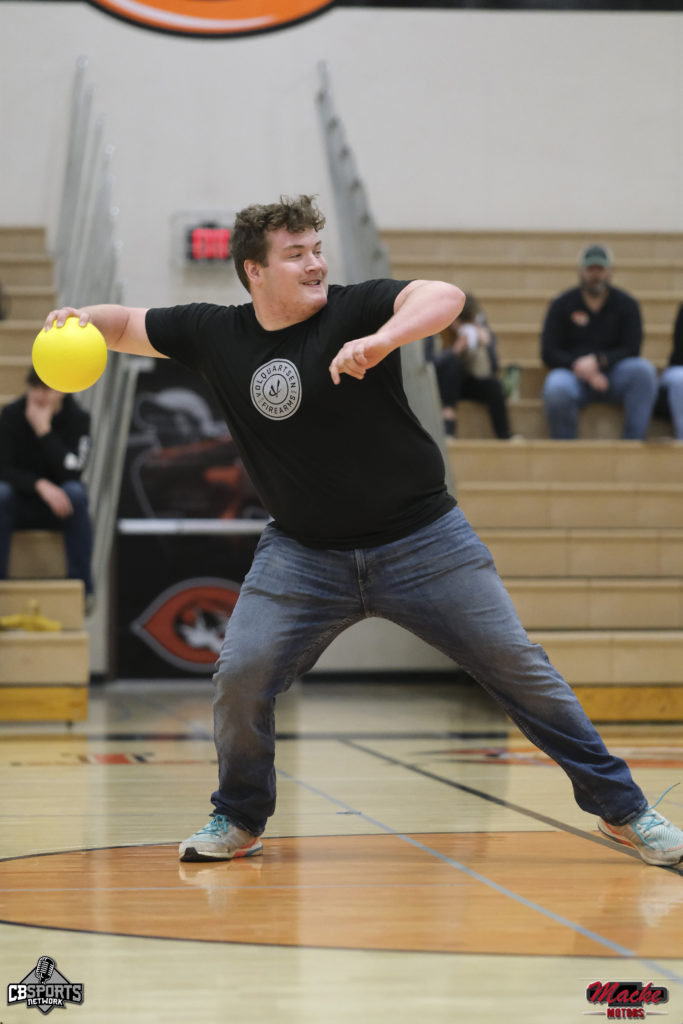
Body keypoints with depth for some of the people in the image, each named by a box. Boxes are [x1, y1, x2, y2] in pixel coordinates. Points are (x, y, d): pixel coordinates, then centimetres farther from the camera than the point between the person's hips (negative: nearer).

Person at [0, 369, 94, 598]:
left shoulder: (78, 418, -11)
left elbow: (71, 472, -24)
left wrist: (44, 430, -28)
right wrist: (40, 485, -34)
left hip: (57, 503, 0)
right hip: (20, 505, 0)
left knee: (76, 492, -33)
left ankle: (81, 586, -27)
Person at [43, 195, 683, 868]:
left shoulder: (357, 308, -13)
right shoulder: (215, 333, -1)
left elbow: (445, 297, -31)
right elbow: (127, 326, 10)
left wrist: (381, 341, -49)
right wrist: (80, 320, -12)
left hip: (420, 540, -2)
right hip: (302, 553, 3)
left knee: (518, 667, -2)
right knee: (240, 674, -11)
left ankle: (621, 809, 9)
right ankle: (239, 822, 14)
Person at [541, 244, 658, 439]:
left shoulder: (626, 304, 8)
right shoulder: (561, 305, 6)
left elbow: (631, 350, -1)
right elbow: (549, 353, 0)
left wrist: (598, 361, -20)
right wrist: (582, 369, -16)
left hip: (613, 375, 1)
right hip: (574, 376, -1)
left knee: (643, 370, -30)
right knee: (556, 387, -37)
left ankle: (633, 444, -29)